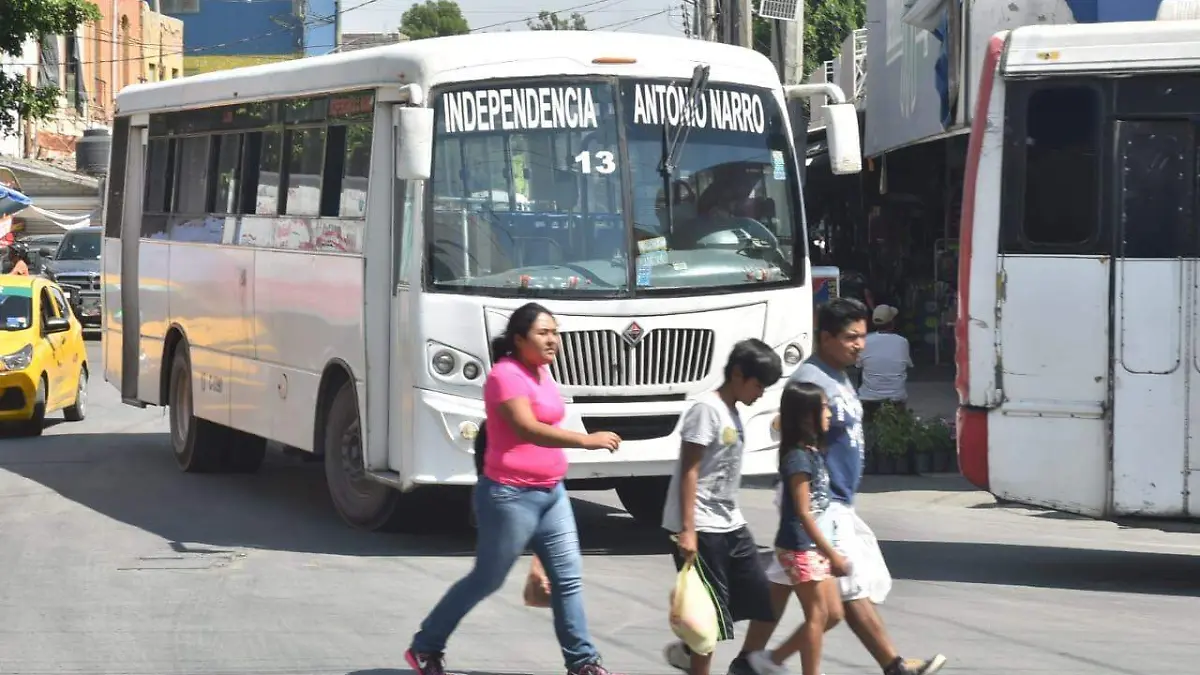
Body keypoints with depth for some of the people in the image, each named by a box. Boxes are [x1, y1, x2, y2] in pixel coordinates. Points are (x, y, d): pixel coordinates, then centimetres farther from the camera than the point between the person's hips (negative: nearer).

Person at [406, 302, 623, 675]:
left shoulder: (541, 372, 10)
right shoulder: (506, 375, -19)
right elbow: (527, 429, -31)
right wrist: (586, 440, -38)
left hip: (551, 492, 9)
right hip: (511, 495, -8)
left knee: (568, 577, 5)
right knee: (486, 581, 3)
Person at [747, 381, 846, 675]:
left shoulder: (814, 452, 10)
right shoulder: (798, 458, -17)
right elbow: (803, 513, -19)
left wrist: (829, 551, 16)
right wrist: (833, 554, -18)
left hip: (816, 547, 9)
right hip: (800, 548, -9)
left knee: (833, 613, 12)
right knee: (818, 614, -2)